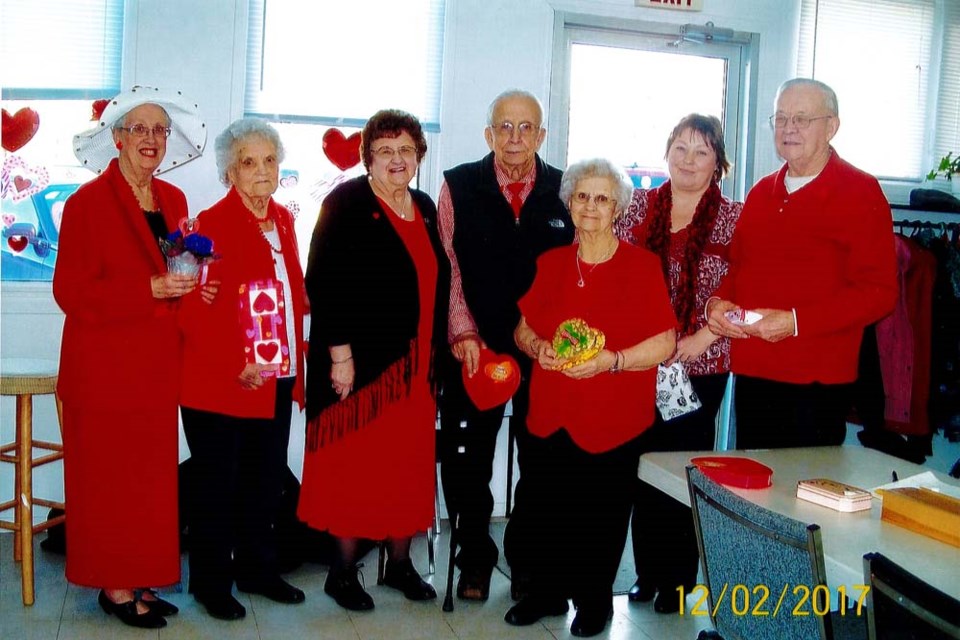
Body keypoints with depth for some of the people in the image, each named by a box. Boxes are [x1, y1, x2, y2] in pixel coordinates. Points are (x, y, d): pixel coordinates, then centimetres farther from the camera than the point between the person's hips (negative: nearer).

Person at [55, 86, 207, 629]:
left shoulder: (174, 200, 10)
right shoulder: (88, 202, -9)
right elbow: (71, 290, -13)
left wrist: (190, 284, -2)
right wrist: (150, 289, -20)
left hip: (157, 364, 6)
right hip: (105, 365, -6)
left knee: (154, 474, 10)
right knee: (108, 476, 3)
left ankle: (142, 579, 22)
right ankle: (114, 586, 16)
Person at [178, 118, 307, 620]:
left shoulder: (283, 221, 10)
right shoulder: (212, 224, -11)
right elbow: (194, 310, -16)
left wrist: (295, 360, 5)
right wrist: (236, 366, -20)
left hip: (278, 380, 6)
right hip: (220, 384, -6)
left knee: (266, 482, 15)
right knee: (217, 484, 8)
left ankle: (256, 569, 32)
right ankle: (211, 583, 23)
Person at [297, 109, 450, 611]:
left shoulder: (425, 208, 13)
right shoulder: (346, 203, -7)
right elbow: (322, 282, -14)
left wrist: (435, 351, 12)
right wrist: (339, 353, -19)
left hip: (416, 362, 6)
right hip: (360, 361, -6)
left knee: (410, 462, 11)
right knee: (354, 463, 2)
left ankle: (400, 561, 26)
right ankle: (343, 571, 16)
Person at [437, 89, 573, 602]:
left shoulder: (563, 191, 2)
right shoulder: (458, 186, 0)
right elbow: (447, 265, -2)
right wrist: (464, 332, -11)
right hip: (474, 348, 0)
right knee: (468, 459, 9)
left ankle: (525, 556, 30)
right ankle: (475, 558, 28)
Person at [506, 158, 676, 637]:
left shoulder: (642, 265, -5)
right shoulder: (550, 264, 8)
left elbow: (666, 342, -8)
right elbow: (523, 326, 15)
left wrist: (613, 360, -20)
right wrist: (537, 346, -6)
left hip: (612, 421, -3)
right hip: (549, 415, 4)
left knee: (601, 517, 8)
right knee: (546, 509, 8)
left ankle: (595, 601, 30)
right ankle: (547, 592, 31)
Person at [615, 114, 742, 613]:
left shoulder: (732, 218, -2)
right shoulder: (639, 206, 5)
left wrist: (703, 336, -13)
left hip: (700, 367, -2)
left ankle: (679, 577, 23)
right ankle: (647, 572, 25)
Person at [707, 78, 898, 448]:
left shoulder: (861, 193, -4)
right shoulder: (761, 193, 15)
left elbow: (878, 292, -11)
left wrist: (796, 321, -20)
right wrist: (717, 302, 1)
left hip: (817, 381, -5)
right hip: (751, 375, 5)